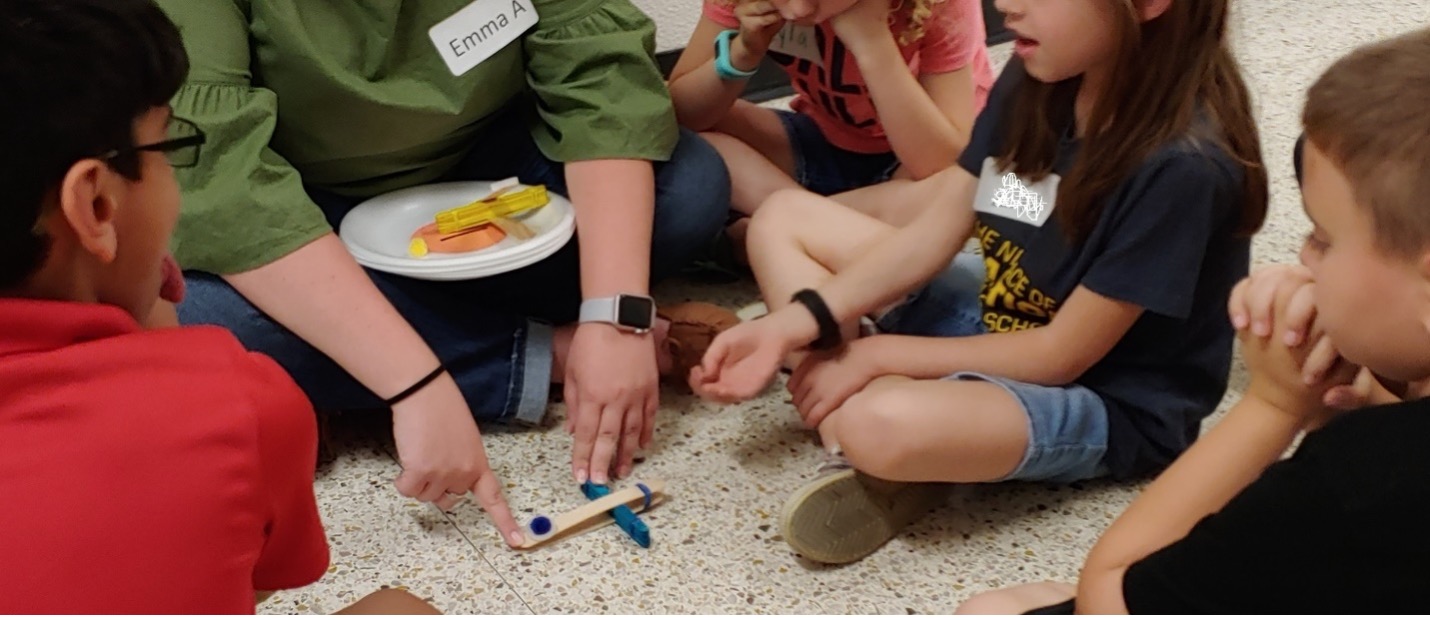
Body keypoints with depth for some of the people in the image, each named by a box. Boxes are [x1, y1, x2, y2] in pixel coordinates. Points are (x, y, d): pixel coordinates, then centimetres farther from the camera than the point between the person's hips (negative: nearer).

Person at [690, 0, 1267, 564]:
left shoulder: (1184, 166, -29)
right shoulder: (1035, 80, -7)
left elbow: (1061, 354, -23)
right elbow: (933, 234, -2)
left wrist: (875, 355, -17)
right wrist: (791, 326, -12)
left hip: (1108, 403, -8)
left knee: (883, 426, -40)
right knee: (784, 216, 4)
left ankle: (866, 456, -2)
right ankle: (862, 465, -12)